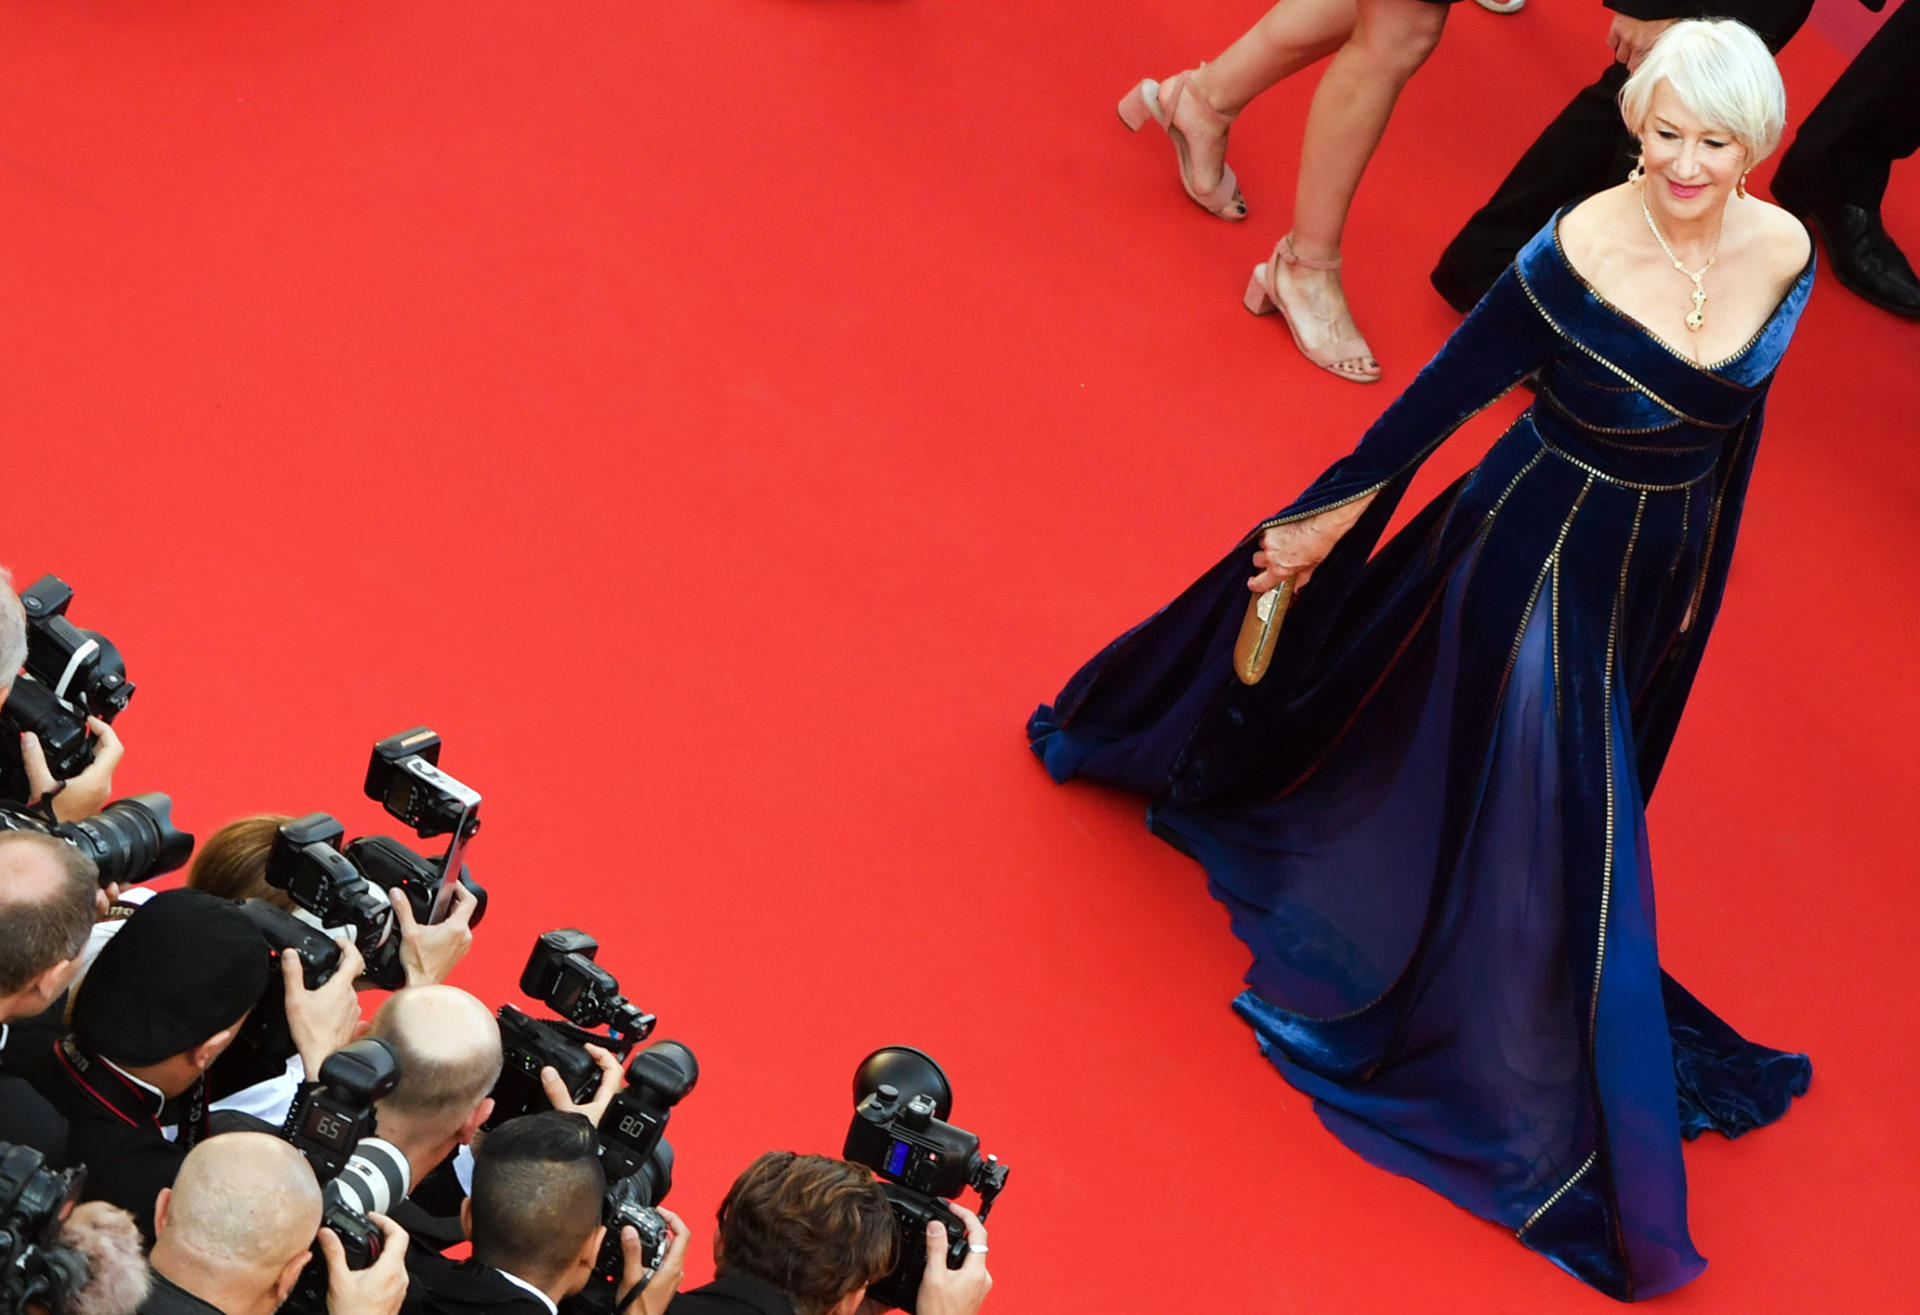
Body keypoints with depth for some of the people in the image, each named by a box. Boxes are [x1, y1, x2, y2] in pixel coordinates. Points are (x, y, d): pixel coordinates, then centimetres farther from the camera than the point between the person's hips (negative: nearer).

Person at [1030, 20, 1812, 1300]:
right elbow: (1446, 390, -14)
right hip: (1540, 555, -5)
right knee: (1553, 819, 3)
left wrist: (1703, 573, 15)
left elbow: (1738, 419, 5)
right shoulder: (1576, 256, -25)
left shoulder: (1783, 254, -10)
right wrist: (1327, 516, -7)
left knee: (1572, 796, 23)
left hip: (1655, 567, 6)